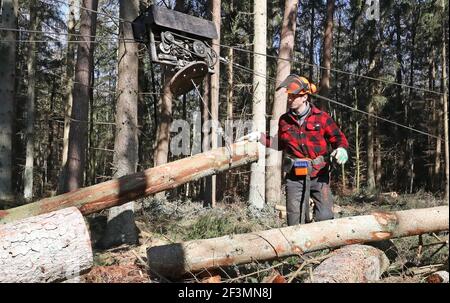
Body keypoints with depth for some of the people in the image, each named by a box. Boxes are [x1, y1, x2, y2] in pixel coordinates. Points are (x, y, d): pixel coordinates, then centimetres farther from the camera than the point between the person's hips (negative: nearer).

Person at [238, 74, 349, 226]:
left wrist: (341, 149, -18)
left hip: (319, 174, -3)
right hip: (294, 176, 3)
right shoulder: (284, 120, 6)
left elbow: (338, 137, 3)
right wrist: (259, 136, 14)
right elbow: (280, 143, 20)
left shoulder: (321, 117, -3)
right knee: (295, 220, 8)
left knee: (325, 217, -4)